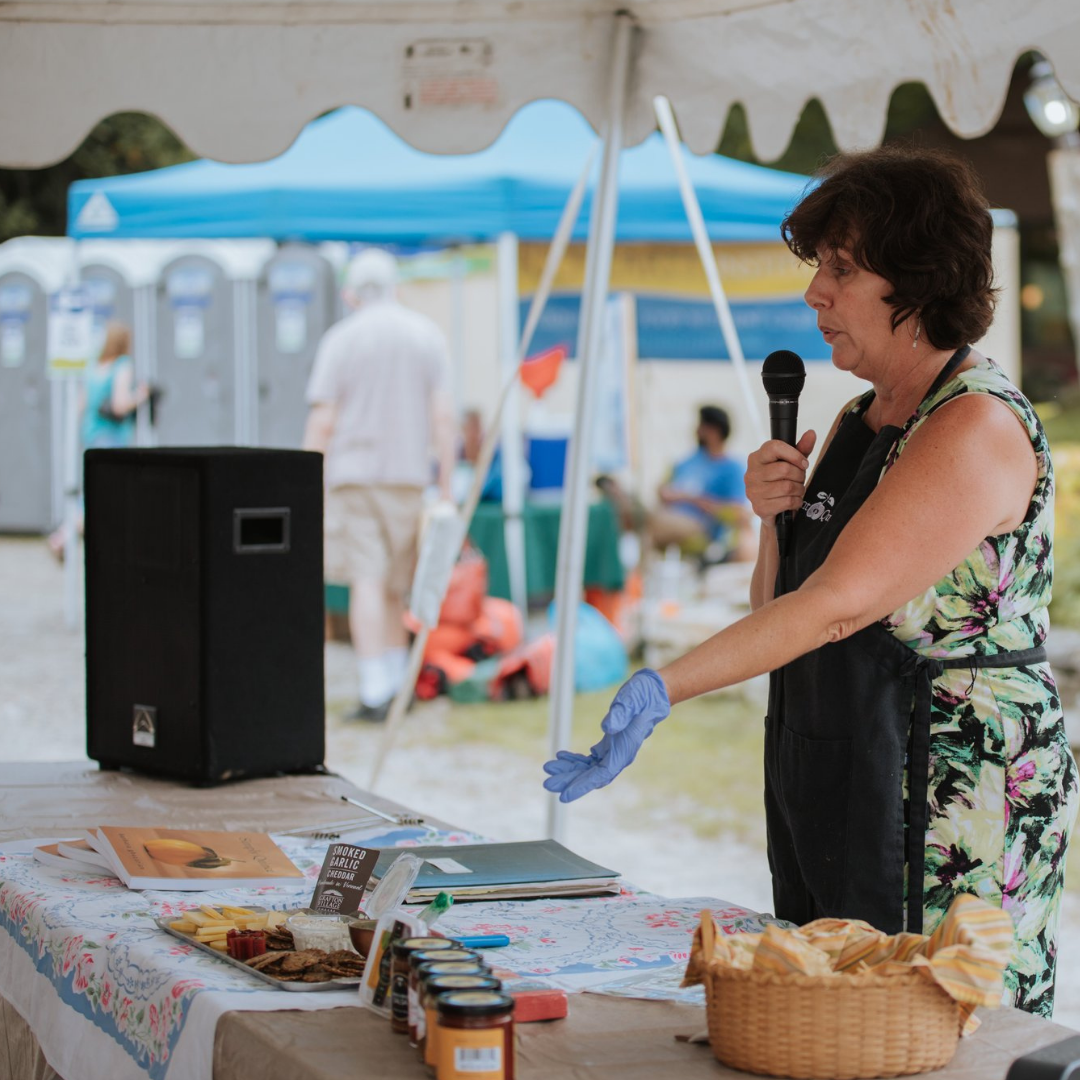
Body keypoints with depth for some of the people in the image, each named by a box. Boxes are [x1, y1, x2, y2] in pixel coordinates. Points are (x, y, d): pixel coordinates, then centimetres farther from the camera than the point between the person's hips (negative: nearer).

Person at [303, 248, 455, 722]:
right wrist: (446, 489, 2)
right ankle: (394, 685, 17)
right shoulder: (427, 336, 5)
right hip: (409, 475, 3)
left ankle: (375, 694, -15)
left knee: (367, 583, -7)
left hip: (352, 474, -3)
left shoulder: (339, 340, -2)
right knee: (394, 589, 14)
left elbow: (322, 422, -6)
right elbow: (442, 416, 0)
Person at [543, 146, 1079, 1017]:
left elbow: (839, 604, -25)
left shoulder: (978, 426, -15)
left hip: (958, 812, -9)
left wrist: (662, 690, -31)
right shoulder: (858, 423, 14)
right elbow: (778, 612, 19)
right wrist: (779, 520, -1)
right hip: (829, 798, 9)